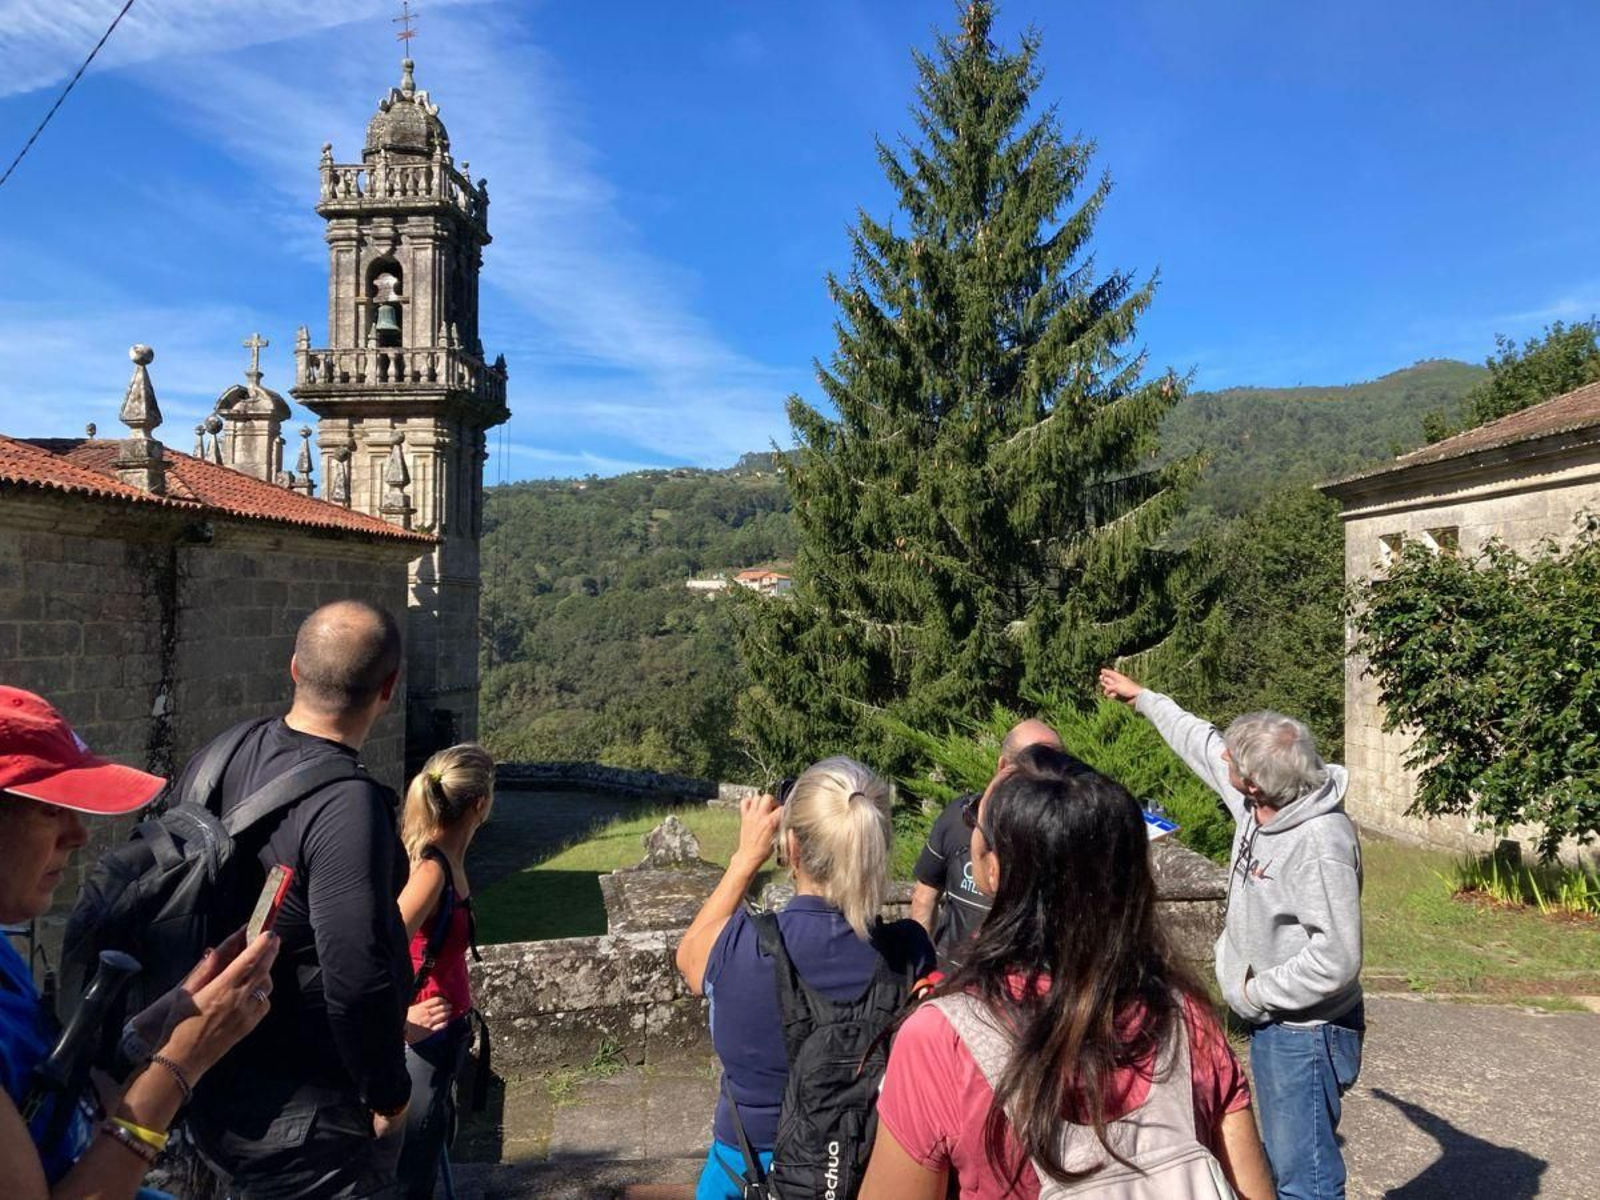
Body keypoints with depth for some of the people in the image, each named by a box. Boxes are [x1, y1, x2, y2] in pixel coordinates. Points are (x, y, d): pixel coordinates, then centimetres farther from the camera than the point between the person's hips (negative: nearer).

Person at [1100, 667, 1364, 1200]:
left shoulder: (1321, 843, -28)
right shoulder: (1257, 801, -4)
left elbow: (1335, 960, -29)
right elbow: (1198, 741, 14)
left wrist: (1254, 993, -16)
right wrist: (1141, 695, 26)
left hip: (1305, 1032, -9)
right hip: (1270, 1022, 9)